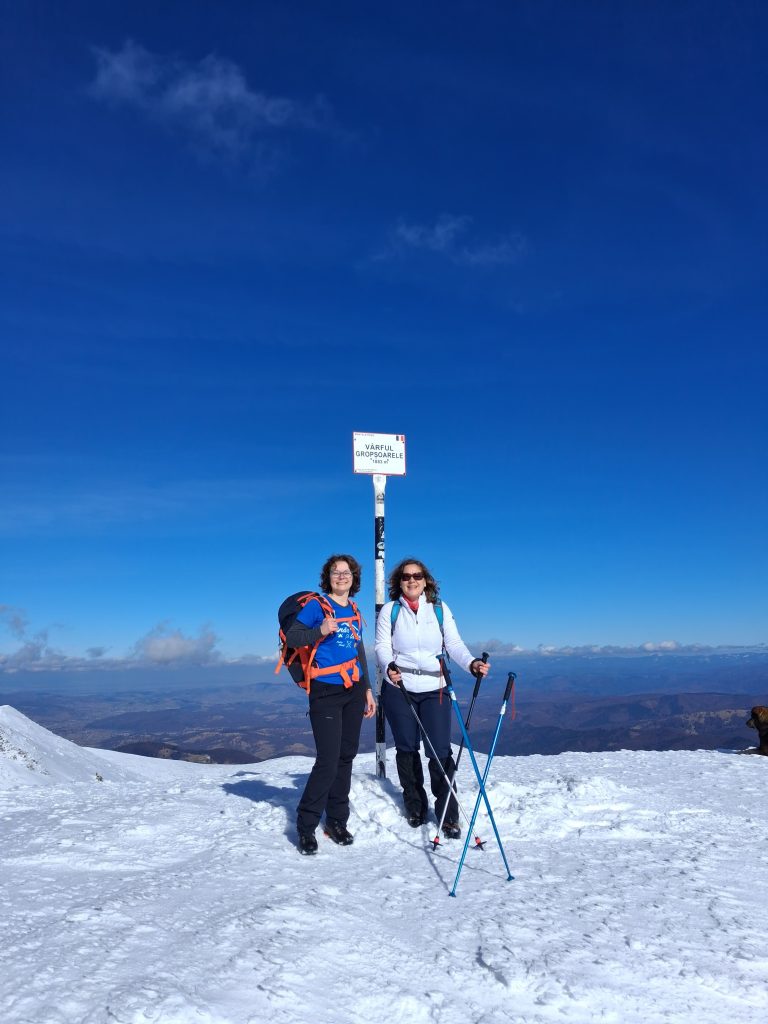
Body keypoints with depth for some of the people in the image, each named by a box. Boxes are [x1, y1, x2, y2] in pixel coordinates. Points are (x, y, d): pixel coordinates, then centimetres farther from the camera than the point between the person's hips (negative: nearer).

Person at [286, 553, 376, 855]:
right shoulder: (316, 605, -5)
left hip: (353, 691, 6)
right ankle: (306, 826, 8)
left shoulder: (354, 612, 14)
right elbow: (290, 638, -10)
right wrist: (320, 631, -26)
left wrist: (367, 690, 18)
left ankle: (337, 821, 22)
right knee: (328, 761, -8)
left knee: (346, 757, 9)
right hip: (326, 694, -6)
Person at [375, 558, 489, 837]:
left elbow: (454, 644, -3)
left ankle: (448, 815, 8)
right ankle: (415, 806, 28)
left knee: (440, 750, -4)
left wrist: (471, 663, -22)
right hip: (398, 688, 0)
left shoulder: (440, 608, 4)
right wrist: (388, 667, -27)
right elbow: (382, 646, -6)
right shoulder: (389, 610, 2)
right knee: (407, 748, 10)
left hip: (435, 688, 0)